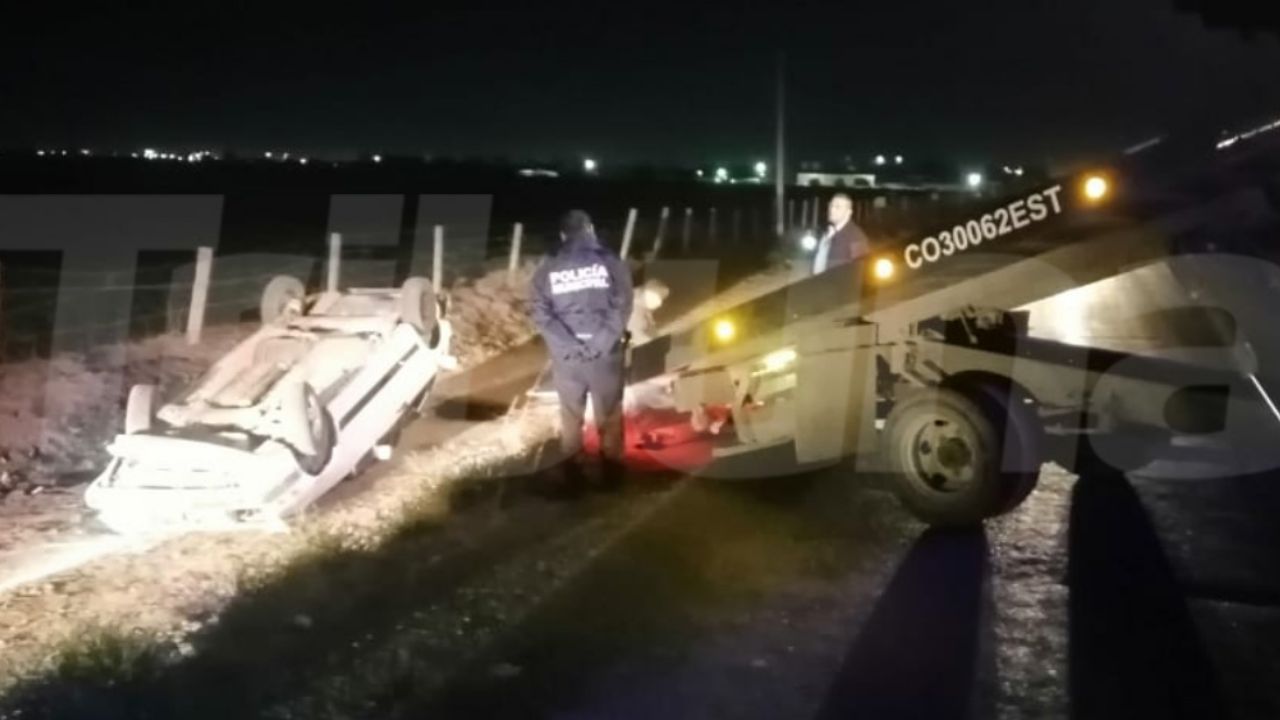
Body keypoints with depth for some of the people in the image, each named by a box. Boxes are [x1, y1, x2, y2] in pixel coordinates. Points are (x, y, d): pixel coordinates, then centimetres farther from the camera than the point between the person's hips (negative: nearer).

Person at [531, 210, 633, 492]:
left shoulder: (547, 270, 4)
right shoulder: (612, 263, -1)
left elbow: (542, 315, -5)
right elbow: (621, 307, -10)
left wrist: (570, 345, -9)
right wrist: (601, 342, -11)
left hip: (566, 357, 1)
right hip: (605, 354, -1)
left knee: (571, 417, 15)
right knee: (609, 415, 13)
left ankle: (573, 474, 21)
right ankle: (612, 471, 21)